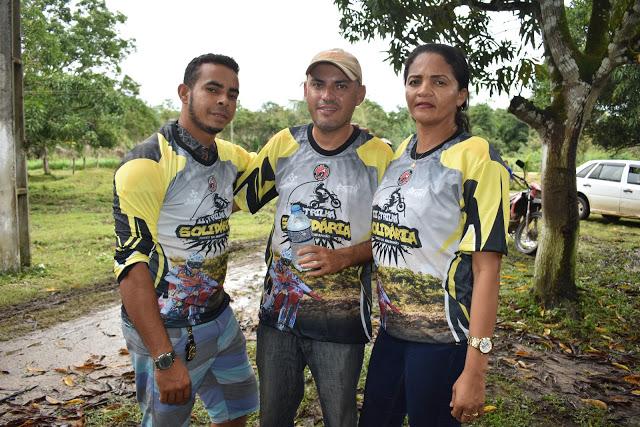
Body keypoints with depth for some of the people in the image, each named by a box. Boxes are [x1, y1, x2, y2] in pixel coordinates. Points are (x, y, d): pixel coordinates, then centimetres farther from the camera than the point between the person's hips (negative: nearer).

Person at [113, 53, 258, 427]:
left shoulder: (231, 157, 2)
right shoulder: (146, 165, -19)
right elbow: (132, 264, -23)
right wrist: (164, 359, -26)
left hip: (221, 319, 7)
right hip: (167, 332, -7)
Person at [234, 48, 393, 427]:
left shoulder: (378, 156, -9)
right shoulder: (283, 145, 0)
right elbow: (236, 200, 9)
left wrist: (343, 257, -20)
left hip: (341, 323, -3)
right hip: (278, 312, 3)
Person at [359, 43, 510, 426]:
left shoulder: (477, 157, -13)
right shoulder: (398, 154, 6)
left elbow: (486, 267, -17)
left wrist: (475, 370, -18)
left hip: (443, 338, -6)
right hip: (392, 328, 6)